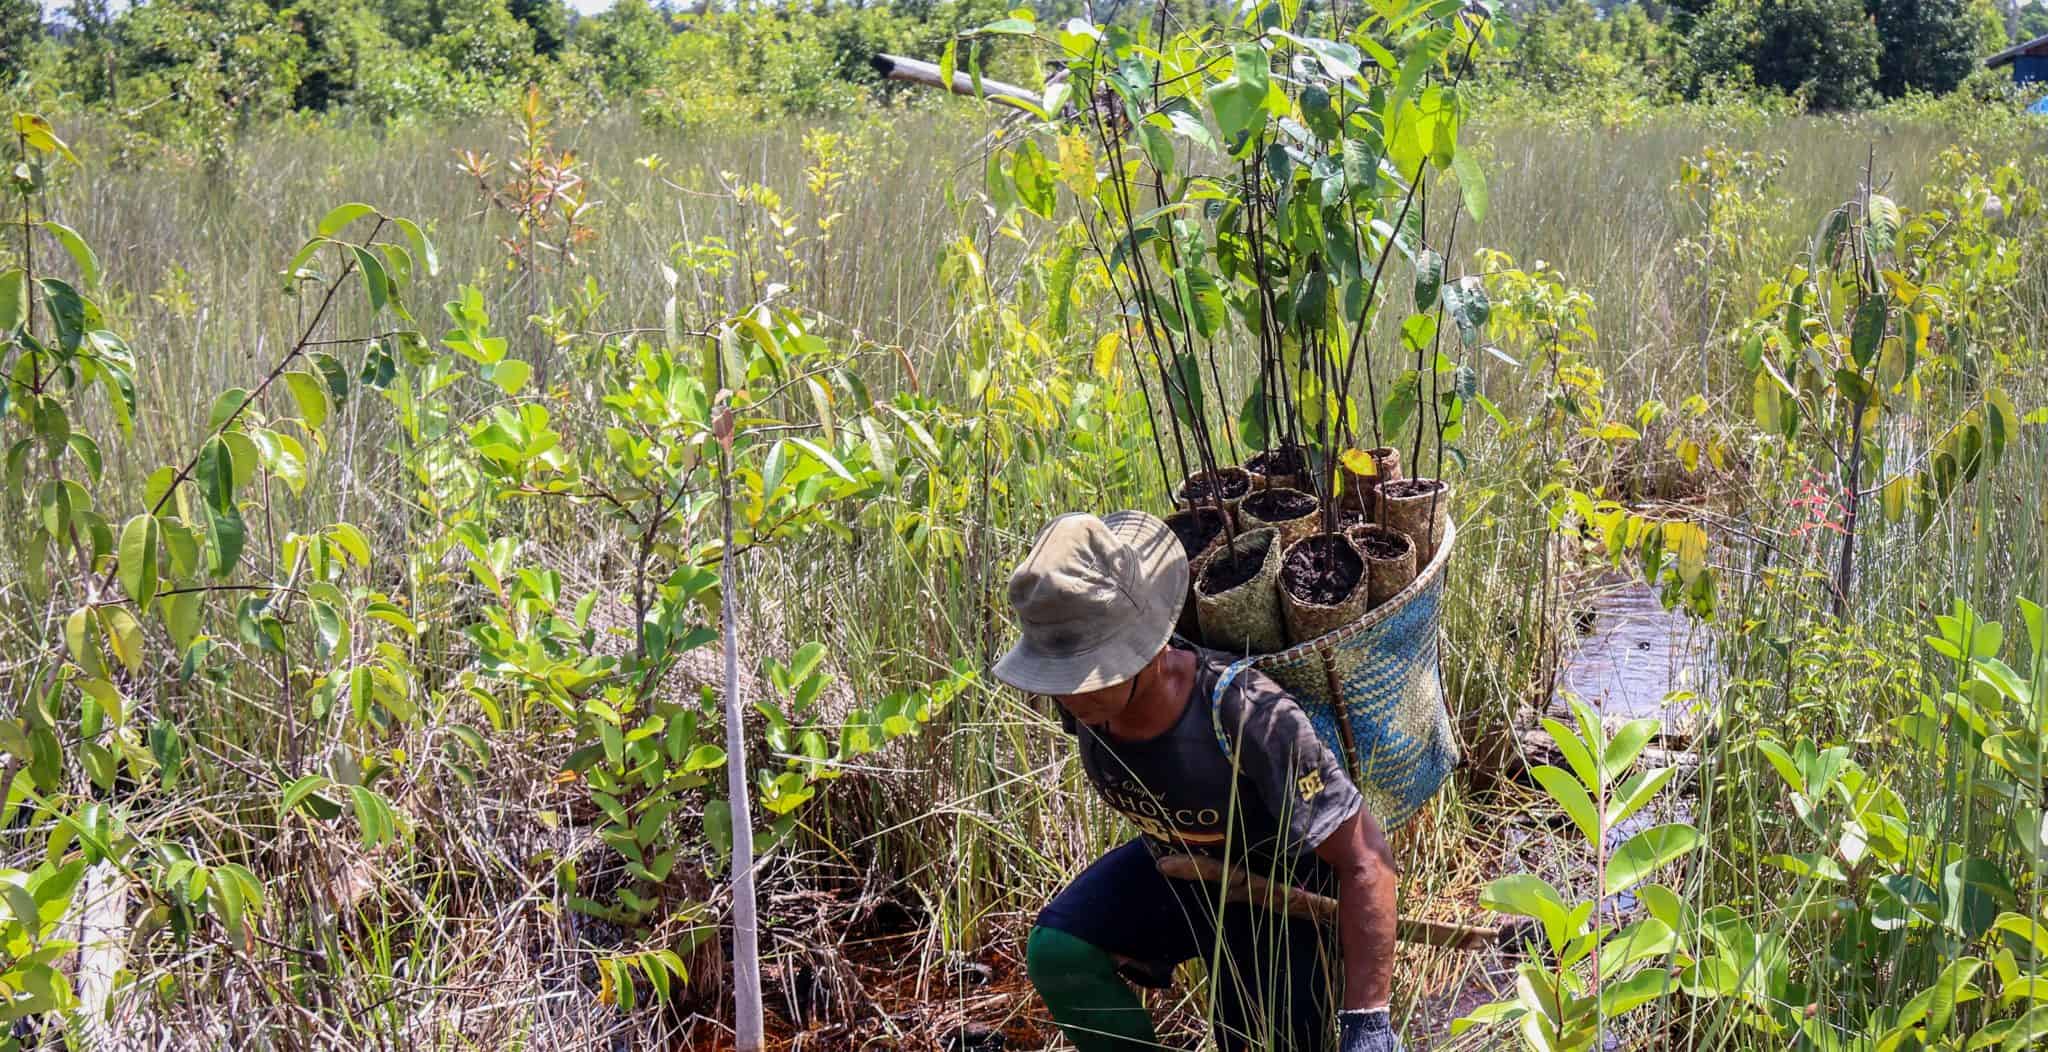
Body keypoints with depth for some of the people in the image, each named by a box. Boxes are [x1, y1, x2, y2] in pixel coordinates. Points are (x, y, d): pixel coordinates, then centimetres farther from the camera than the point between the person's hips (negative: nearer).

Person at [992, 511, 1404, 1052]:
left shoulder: (1250, 718, -40)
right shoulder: (1083, 700, -22)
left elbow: (1364, 860, -34)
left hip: (1285, 889, -4)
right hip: (1174, 871, 4)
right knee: (1057, 951, -19)